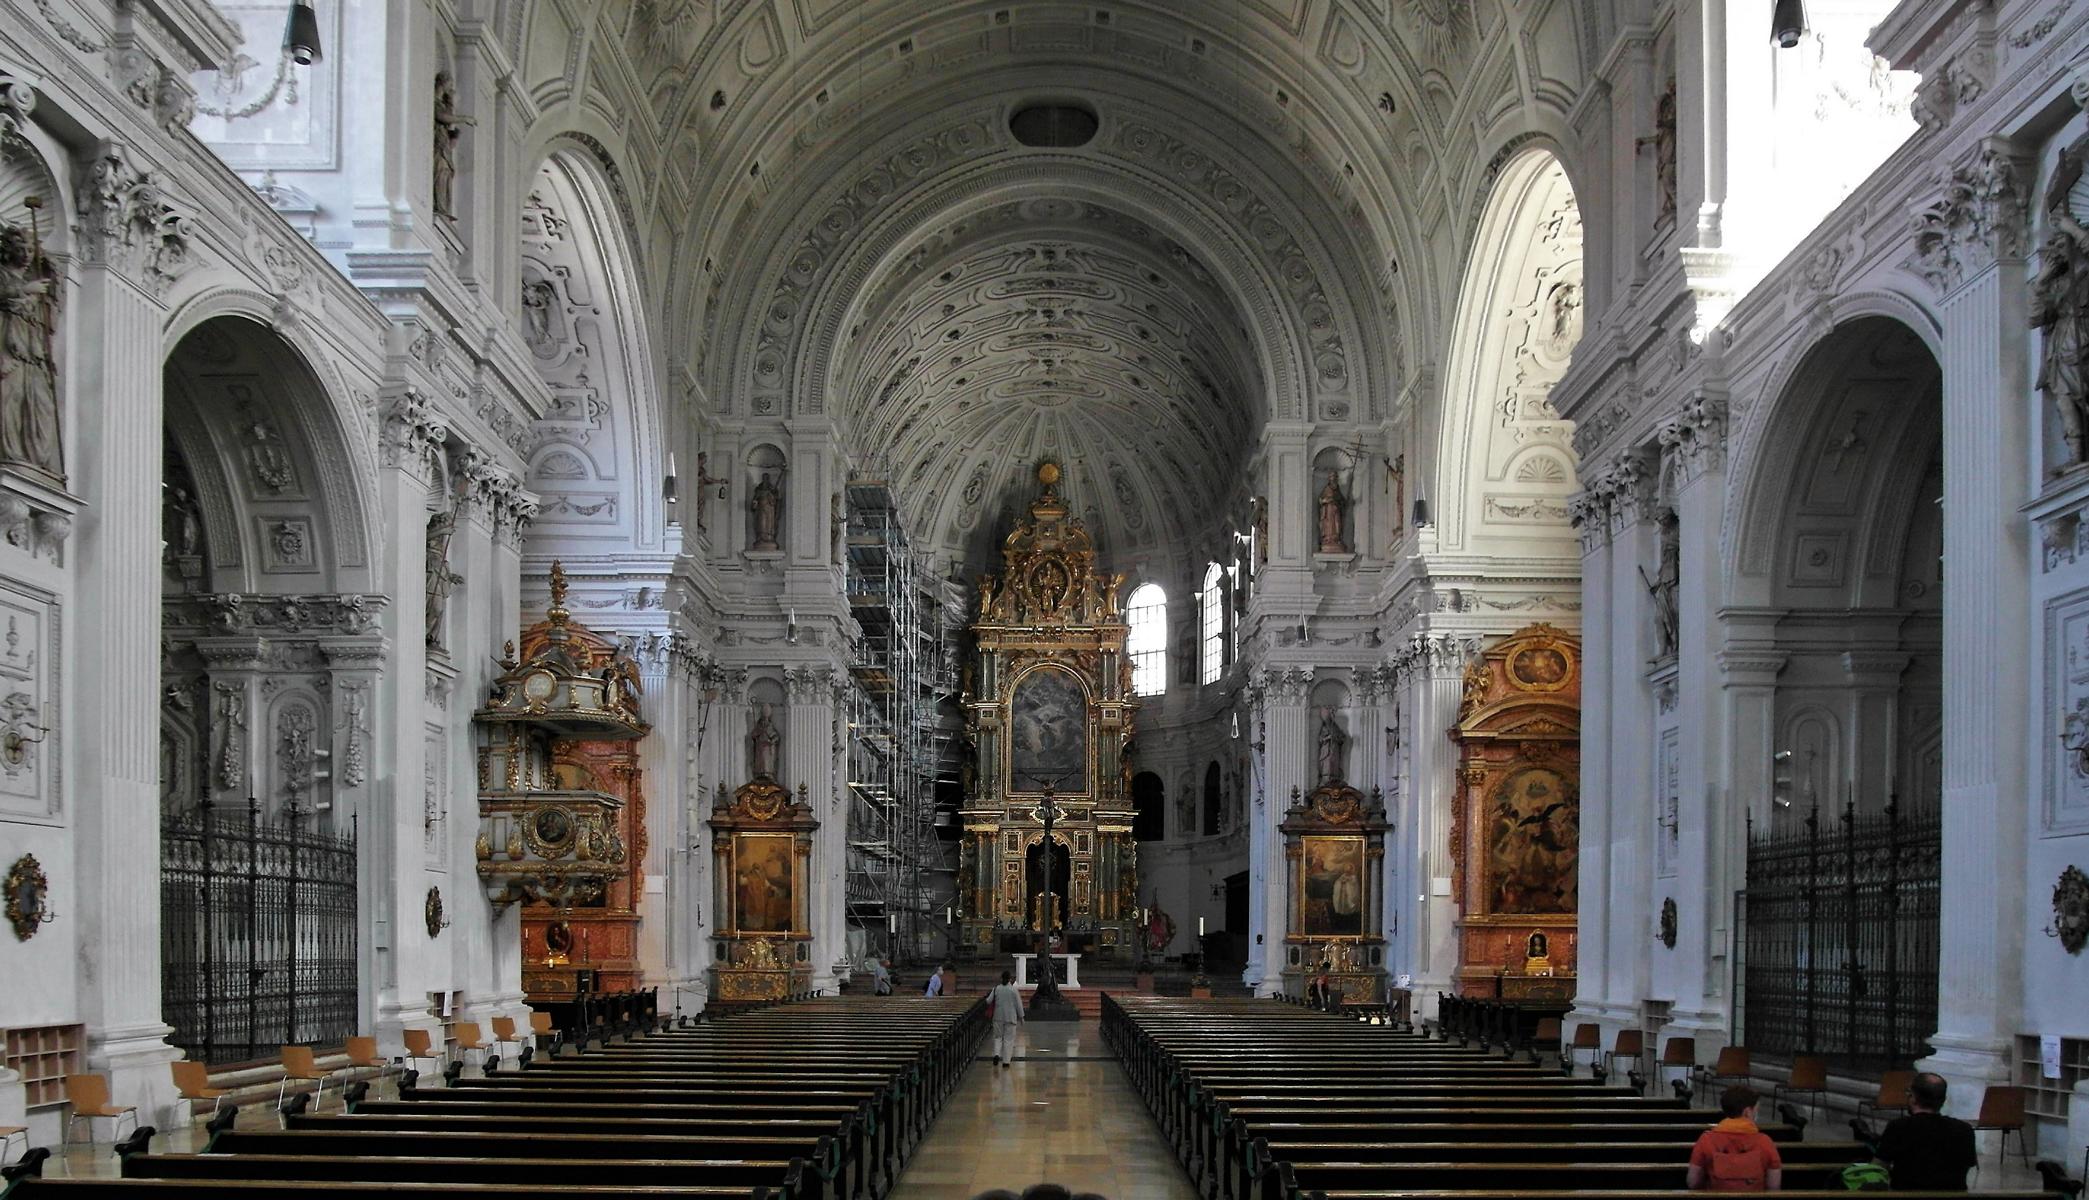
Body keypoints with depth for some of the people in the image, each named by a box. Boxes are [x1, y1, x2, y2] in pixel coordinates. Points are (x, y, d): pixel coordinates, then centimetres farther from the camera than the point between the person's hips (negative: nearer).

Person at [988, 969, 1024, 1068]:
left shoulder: (997, 989, -2)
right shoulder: (1013, 989, -8)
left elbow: (989, 1001, 1)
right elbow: (1018, 1004, -3)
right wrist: (1021, 1016, 7)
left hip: (998, 1016, 2)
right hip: (1011, 1017, -2)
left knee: (998, 1036, 15)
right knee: (1009, 1038, 5)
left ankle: (997, 1054, -6)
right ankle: (1006, 1060, 4)